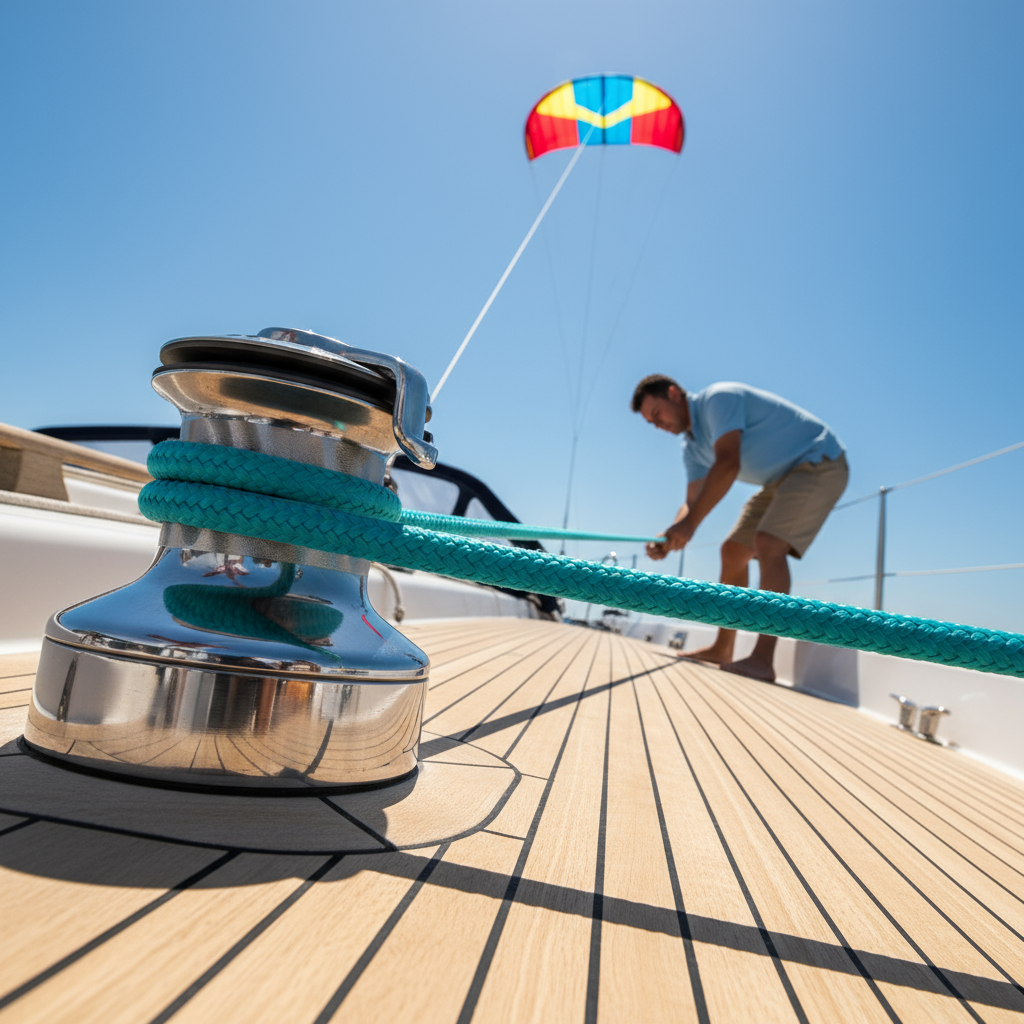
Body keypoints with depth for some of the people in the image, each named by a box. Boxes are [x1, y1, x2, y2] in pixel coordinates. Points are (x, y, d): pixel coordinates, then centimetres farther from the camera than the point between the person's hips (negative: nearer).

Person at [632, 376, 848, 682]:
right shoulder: (691, 446, 7)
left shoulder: (719, 398, -21)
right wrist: (670, 539, -16)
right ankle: (723, 649, 14)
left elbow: (728, 464, -34)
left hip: (819, 464, -9)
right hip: (782, 478, 10)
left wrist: (690, 523, -37)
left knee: (769, 544, -26)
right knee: (733, 552, 6)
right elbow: (692, 501, 3)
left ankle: (762, 660, -28)